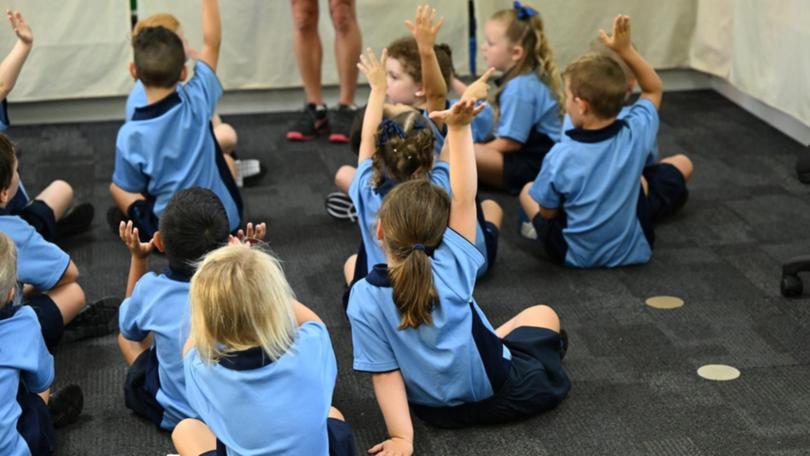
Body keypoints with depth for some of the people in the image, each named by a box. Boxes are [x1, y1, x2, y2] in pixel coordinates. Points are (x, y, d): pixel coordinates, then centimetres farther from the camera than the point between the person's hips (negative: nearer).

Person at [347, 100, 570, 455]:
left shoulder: (364, 298, -20)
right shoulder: (453, 265, -21)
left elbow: (384, 373, -22)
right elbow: (464, 198, -17)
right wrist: (459, 128, -20)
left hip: (433, 409, 2)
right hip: (496, 396, -2)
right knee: (543, 316, 23)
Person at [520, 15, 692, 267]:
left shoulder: (560, 157, -28)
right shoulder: (635, 135, -20)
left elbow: (547, 212, -13)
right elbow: (654, 90, 1)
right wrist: (625, 50, -6)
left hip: (575, 256, -1)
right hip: (633, 250, 1)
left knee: (528, 191, 26)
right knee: (681, 163, 18)